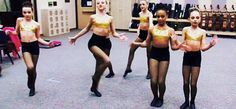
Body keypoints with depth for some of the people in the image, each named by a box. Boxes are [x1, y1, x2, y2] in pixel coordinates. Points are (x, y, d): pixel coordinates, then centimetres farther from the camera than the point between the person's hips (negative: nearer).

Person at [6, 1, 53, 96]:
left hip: (34, 45, 0)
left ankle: (32, 87, 30)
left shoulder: (36, 24, 1)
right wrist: (10, 32, -6)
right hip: (25, 46, 0)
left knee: (33, 68, 9)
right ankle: (30, 80, 17)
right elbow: (16, 32, 15)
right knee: (30, 67, -17)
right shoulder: (19, 20, 3)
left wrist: (47, 43, -7)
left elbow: (38, 38, 8)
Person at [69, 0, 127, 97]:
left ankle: (94, 87, 29)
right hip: (94, 41, -3)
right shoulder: (93, 17, 3)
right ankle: (95, 78, 2)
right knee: (107, 61, -24)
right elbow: (86, 29, 16)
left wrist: (119, 36, -13)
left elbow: (113, 33, 9)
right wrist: (75, 37, 19)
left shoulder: (110, 18, 8)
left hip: (106, 42, 3)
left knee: (100, 64, 11)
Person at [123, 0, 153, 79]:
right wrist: (138, 29, 8)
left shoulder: (149, 14, -12)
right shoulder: (140, 13, 7)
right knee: (131, 49, 2)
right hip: (141, 33, 6)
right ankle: (128, 68, 14)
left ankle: (149, 72, 18)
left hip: (147, 33, -6)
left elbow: (150, 22, -31)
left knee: (149, 53, 4)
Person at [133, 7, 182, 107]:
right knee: (153, 80, 1)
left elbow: (173, 47, -2)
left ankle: (161, 98, 31)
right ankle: (155, 97, 30)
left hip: (164, 54, -1)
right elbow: (147, 43, 7)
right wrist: (138, 44, -10)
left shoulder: (170, 30, -2)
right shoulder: (152, 29, 1)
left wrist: (179, 45, -22)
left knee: (161, 81, 4)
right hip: (154, 53, 1)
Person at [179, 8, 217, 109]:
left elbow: (202, 48, -1)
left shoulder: (202, 32, 0)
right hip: (187, 55, 1)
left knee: (193, 83, 4)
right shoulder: (186, 29, 0)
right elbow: (182, 43, 1)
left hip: (197, 56, 0)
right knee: (185, 82, 9)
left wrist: (210, 45, -19)